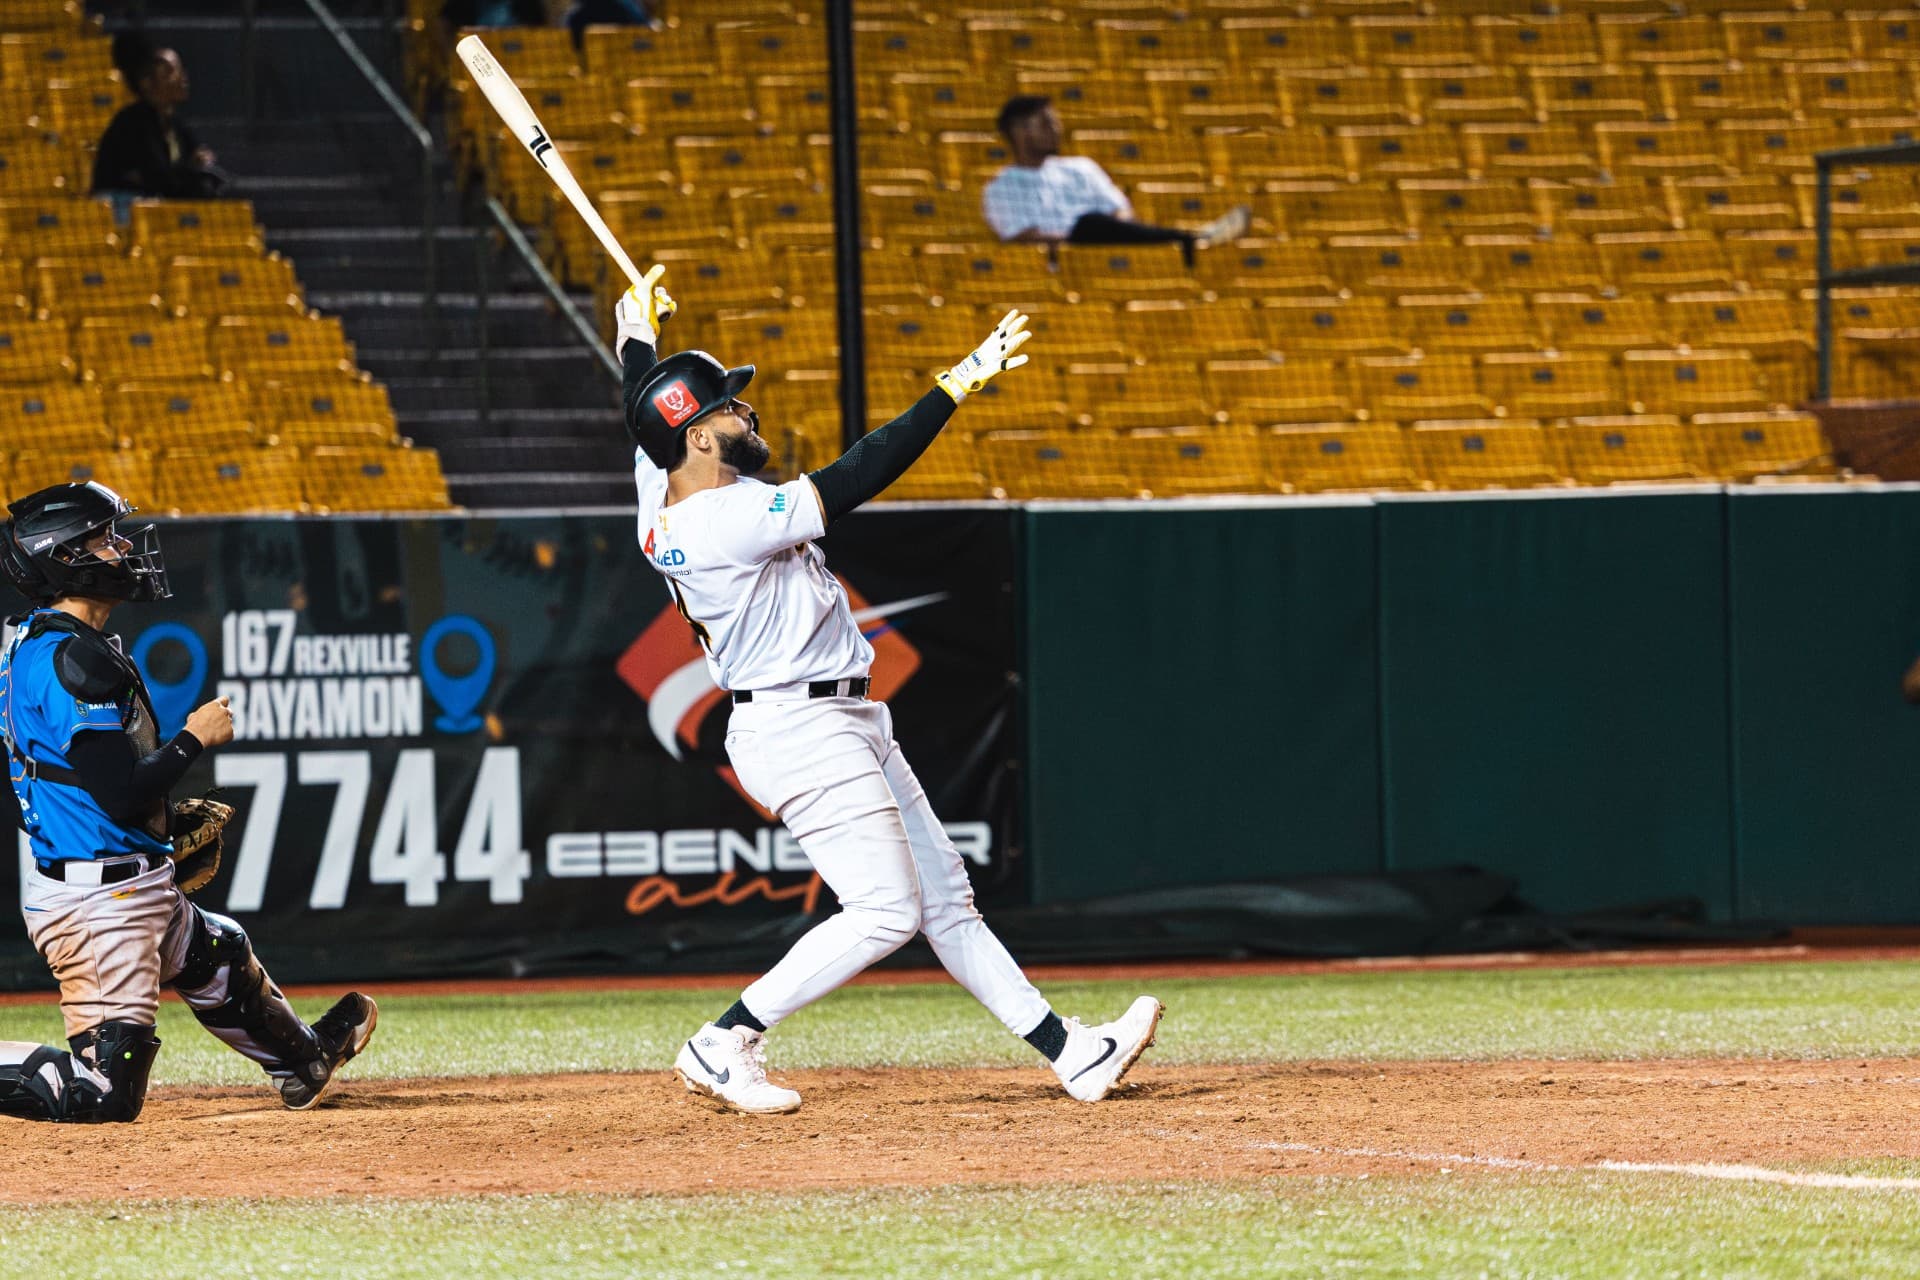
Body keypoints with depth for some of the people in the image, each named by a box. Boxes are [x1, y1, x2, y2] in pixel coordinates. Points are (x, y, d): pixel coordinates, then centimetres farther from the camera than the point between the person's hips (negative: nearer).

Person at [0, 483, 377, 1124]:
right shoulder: (72, 659, -21)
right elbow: (121, 793, -25)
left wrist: (168, 816, 20)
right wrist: (195, 737, -10)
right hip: (101, 896, -11)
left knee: (221, 955, 34)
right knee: (103, 1094, -10)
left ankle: (305, 1063, 57)